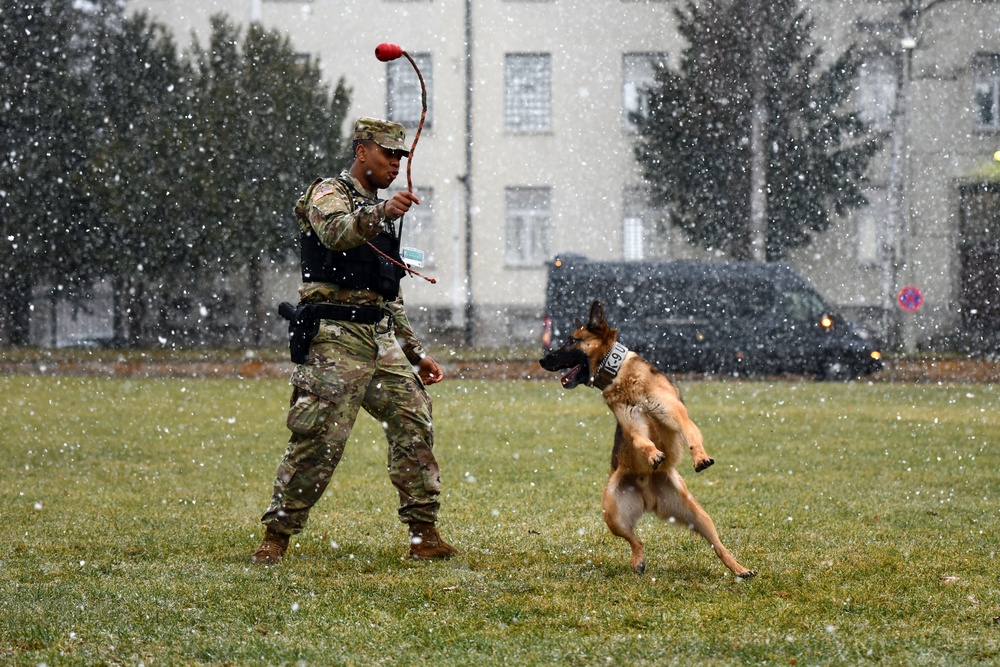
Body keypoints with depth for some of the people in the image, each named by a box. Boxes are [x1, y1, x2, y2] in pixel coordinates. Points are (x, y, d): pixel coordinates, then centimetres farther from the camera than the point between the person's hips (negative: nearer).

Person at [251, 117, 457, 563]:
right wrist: (380, 213, -44)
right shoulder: (329, 193, 0)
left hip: (382, 339, 8)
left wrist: (416, 353, 24)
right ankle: (275, 537, -5)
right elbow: (336, 232, -26)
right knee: (317, 441, -12)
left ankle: (424, 535, 3)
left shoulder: (383, 212, 25)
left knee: (414, 427, 0)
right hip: (337, 339, -8)